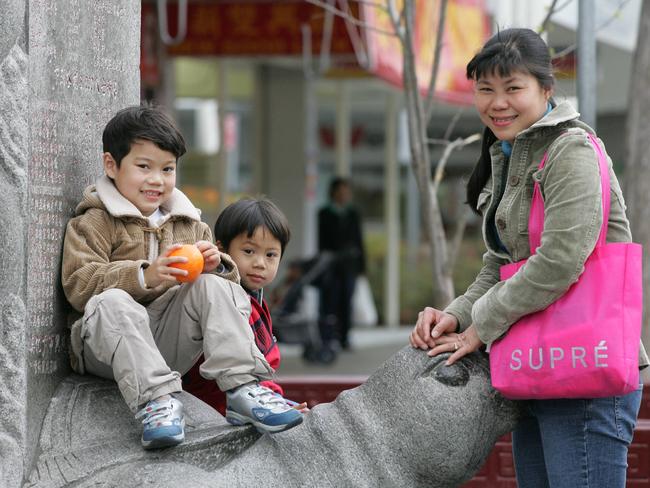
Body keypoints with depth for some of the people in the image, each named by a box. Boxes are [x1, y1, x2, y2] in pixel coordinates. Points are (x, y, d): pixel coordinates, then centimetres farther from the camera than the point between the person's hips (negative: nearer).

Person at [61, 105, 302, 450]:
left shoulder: (190, 225, 20)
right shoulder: (94, 223, 2)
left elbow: (229, 283, 18)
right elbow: (79, 285, -13)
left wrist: (216, 266, -7)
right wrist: (145, 275, -27)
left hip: (171, 347, 4)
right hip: (111, 350, -4)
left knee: (212, 286, -17)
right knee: (112, 302, -34)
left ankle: (242, 386, -30)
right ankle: (155, 399, -47)